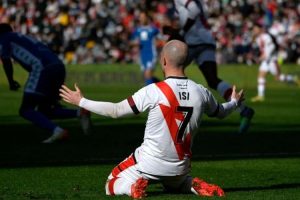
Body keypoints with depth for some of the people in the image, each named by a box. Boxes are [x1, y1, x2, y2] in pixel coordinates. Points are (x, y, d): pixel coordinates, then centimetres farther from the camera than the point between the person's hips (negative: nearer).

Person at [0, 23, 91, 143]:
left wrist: (11, 82, 13)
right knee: (44, 111, 16)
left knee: (26, 110, -3)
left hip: (43, 68, -8)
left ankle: (57, 130, -24)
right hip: (59, 67, 8)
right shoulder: (24, 38, 36)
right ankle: (79, 113, -5)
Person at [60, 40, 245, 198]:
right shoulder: (201, 93, -5)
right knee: (176, 184, 37)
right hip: (181, 167, 4)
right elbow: (220, 112, 16)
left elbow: (116, 111, -11)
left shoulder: (153, 91, -18)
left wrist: (81, 101, 0)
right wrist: (235, 102, 40)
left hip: (150, 163, -4)